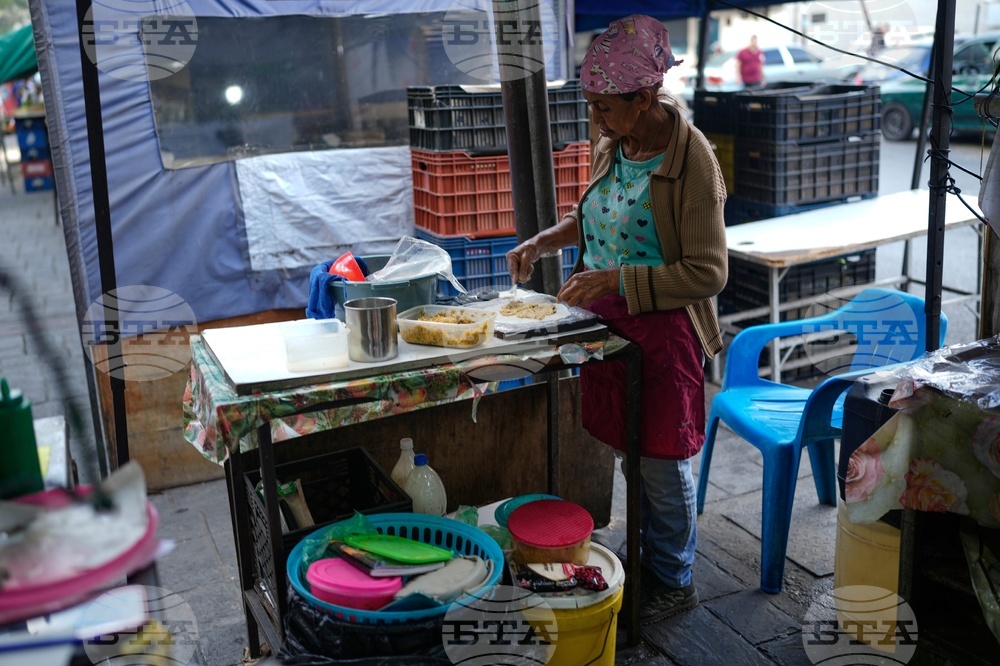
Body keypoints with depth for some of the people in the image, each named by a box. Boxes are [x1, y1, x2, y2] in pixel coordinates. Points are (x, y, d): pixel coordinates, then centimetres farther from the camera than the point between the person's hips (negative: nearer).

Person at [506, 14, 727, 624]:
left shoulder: (691, 160, -19)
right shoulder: (613, 145, 4)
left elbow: (708, 273, -21)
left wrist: (614, 279, -26)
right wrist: (543, 242, 5)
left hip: (665, 329, -7)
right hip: (612, 321, 7)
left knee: (662, 463, 6)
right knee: (632, 451, 17)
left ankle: (675, 581, 27)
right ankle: (646, 556, 37)